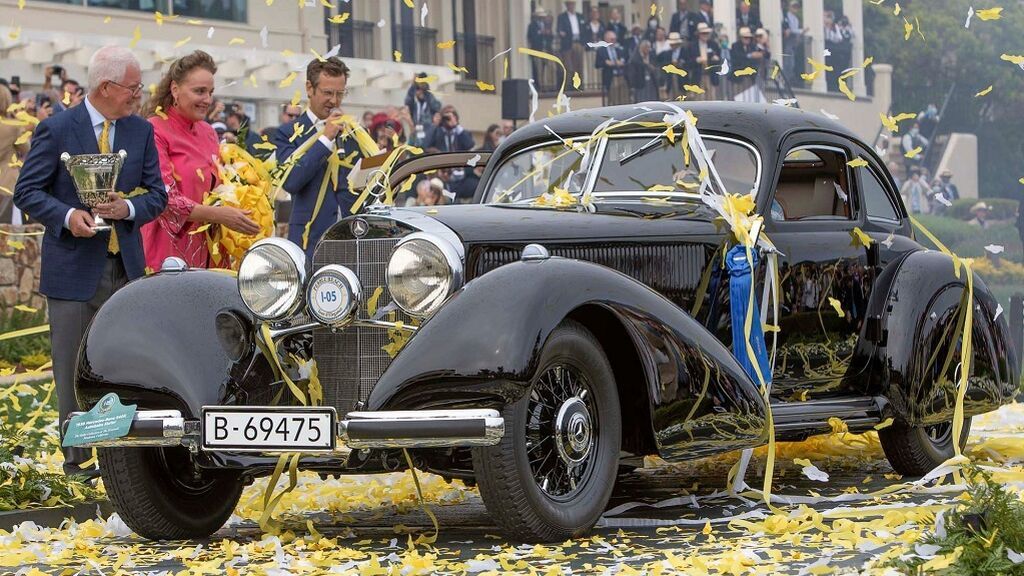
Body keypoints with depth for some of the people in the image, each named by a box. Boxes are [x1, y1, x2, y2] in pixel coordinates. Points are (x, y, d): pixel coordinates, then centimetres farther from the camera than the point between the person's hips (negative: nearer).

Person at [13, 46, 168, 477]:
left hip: (126, 265, 4)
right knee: (74, 371, 1)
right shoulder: (56, 130, -5)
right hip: (74, 267, -4)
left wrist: (128, 208, -12)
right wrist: (67, 216, -21)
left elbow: (156, 194, 10)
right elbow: (27, 191, -4)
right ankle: (77, 458, 7)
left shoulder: (141, 131, 8)